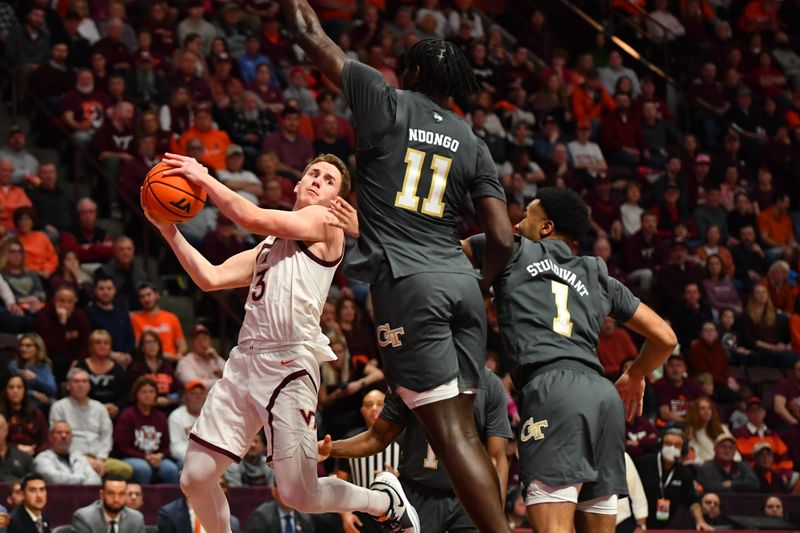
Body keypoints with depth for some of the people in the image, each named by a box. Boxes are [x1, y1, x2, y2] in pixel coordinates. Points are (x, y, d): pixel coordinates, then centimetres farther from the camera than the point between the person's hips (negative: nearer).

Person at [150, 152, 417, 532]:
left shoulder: (324, 221, 3)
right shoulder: (269, 244, 25)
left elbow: (252, 218, -10)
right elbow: (210, 278, 19)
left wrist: (202, 177, -3)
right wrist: (168, 230, 12)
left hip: (288, 367, -7)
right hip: (244, 362, 7)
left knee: (301, 497, -6)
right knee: (195, 478, -1)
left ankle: (387, 500, 20)